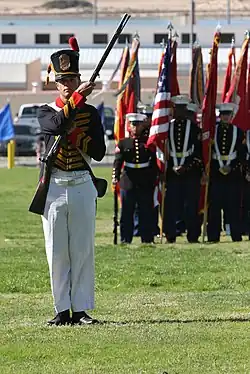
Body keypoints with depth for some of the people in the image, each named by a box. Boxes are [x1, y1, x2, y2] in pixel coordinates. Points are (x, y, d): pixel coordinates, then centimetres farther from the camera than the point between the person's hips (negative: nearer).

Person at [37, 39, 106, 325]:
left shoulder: (91, 113, 7)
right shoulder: (46, 113, 4)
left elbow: (99, 153, 1)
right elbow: (57, 124, -20)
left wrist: (77, 137, -13)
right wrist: (78, 98, -22)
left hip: (82, 186, 0)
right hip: (53, 186, 0)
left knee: (83, 250, 0)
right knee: (57, 252, 2)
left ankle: (81, 309, 5)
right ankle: (62, 309, 9)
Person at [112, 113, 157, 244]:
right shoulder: (123, 143, 3)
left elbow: (154, 162, 8)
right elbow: (118, 161, -6)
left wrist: (154, 179, 1)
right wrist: (115, 176, -19)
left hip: (145, 184, 1)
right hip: (128, 182, -1)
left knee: (146, 212, 5)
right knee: (127, 213, 2)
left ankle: (147, 238, 11)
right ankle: (125, 239, 7)